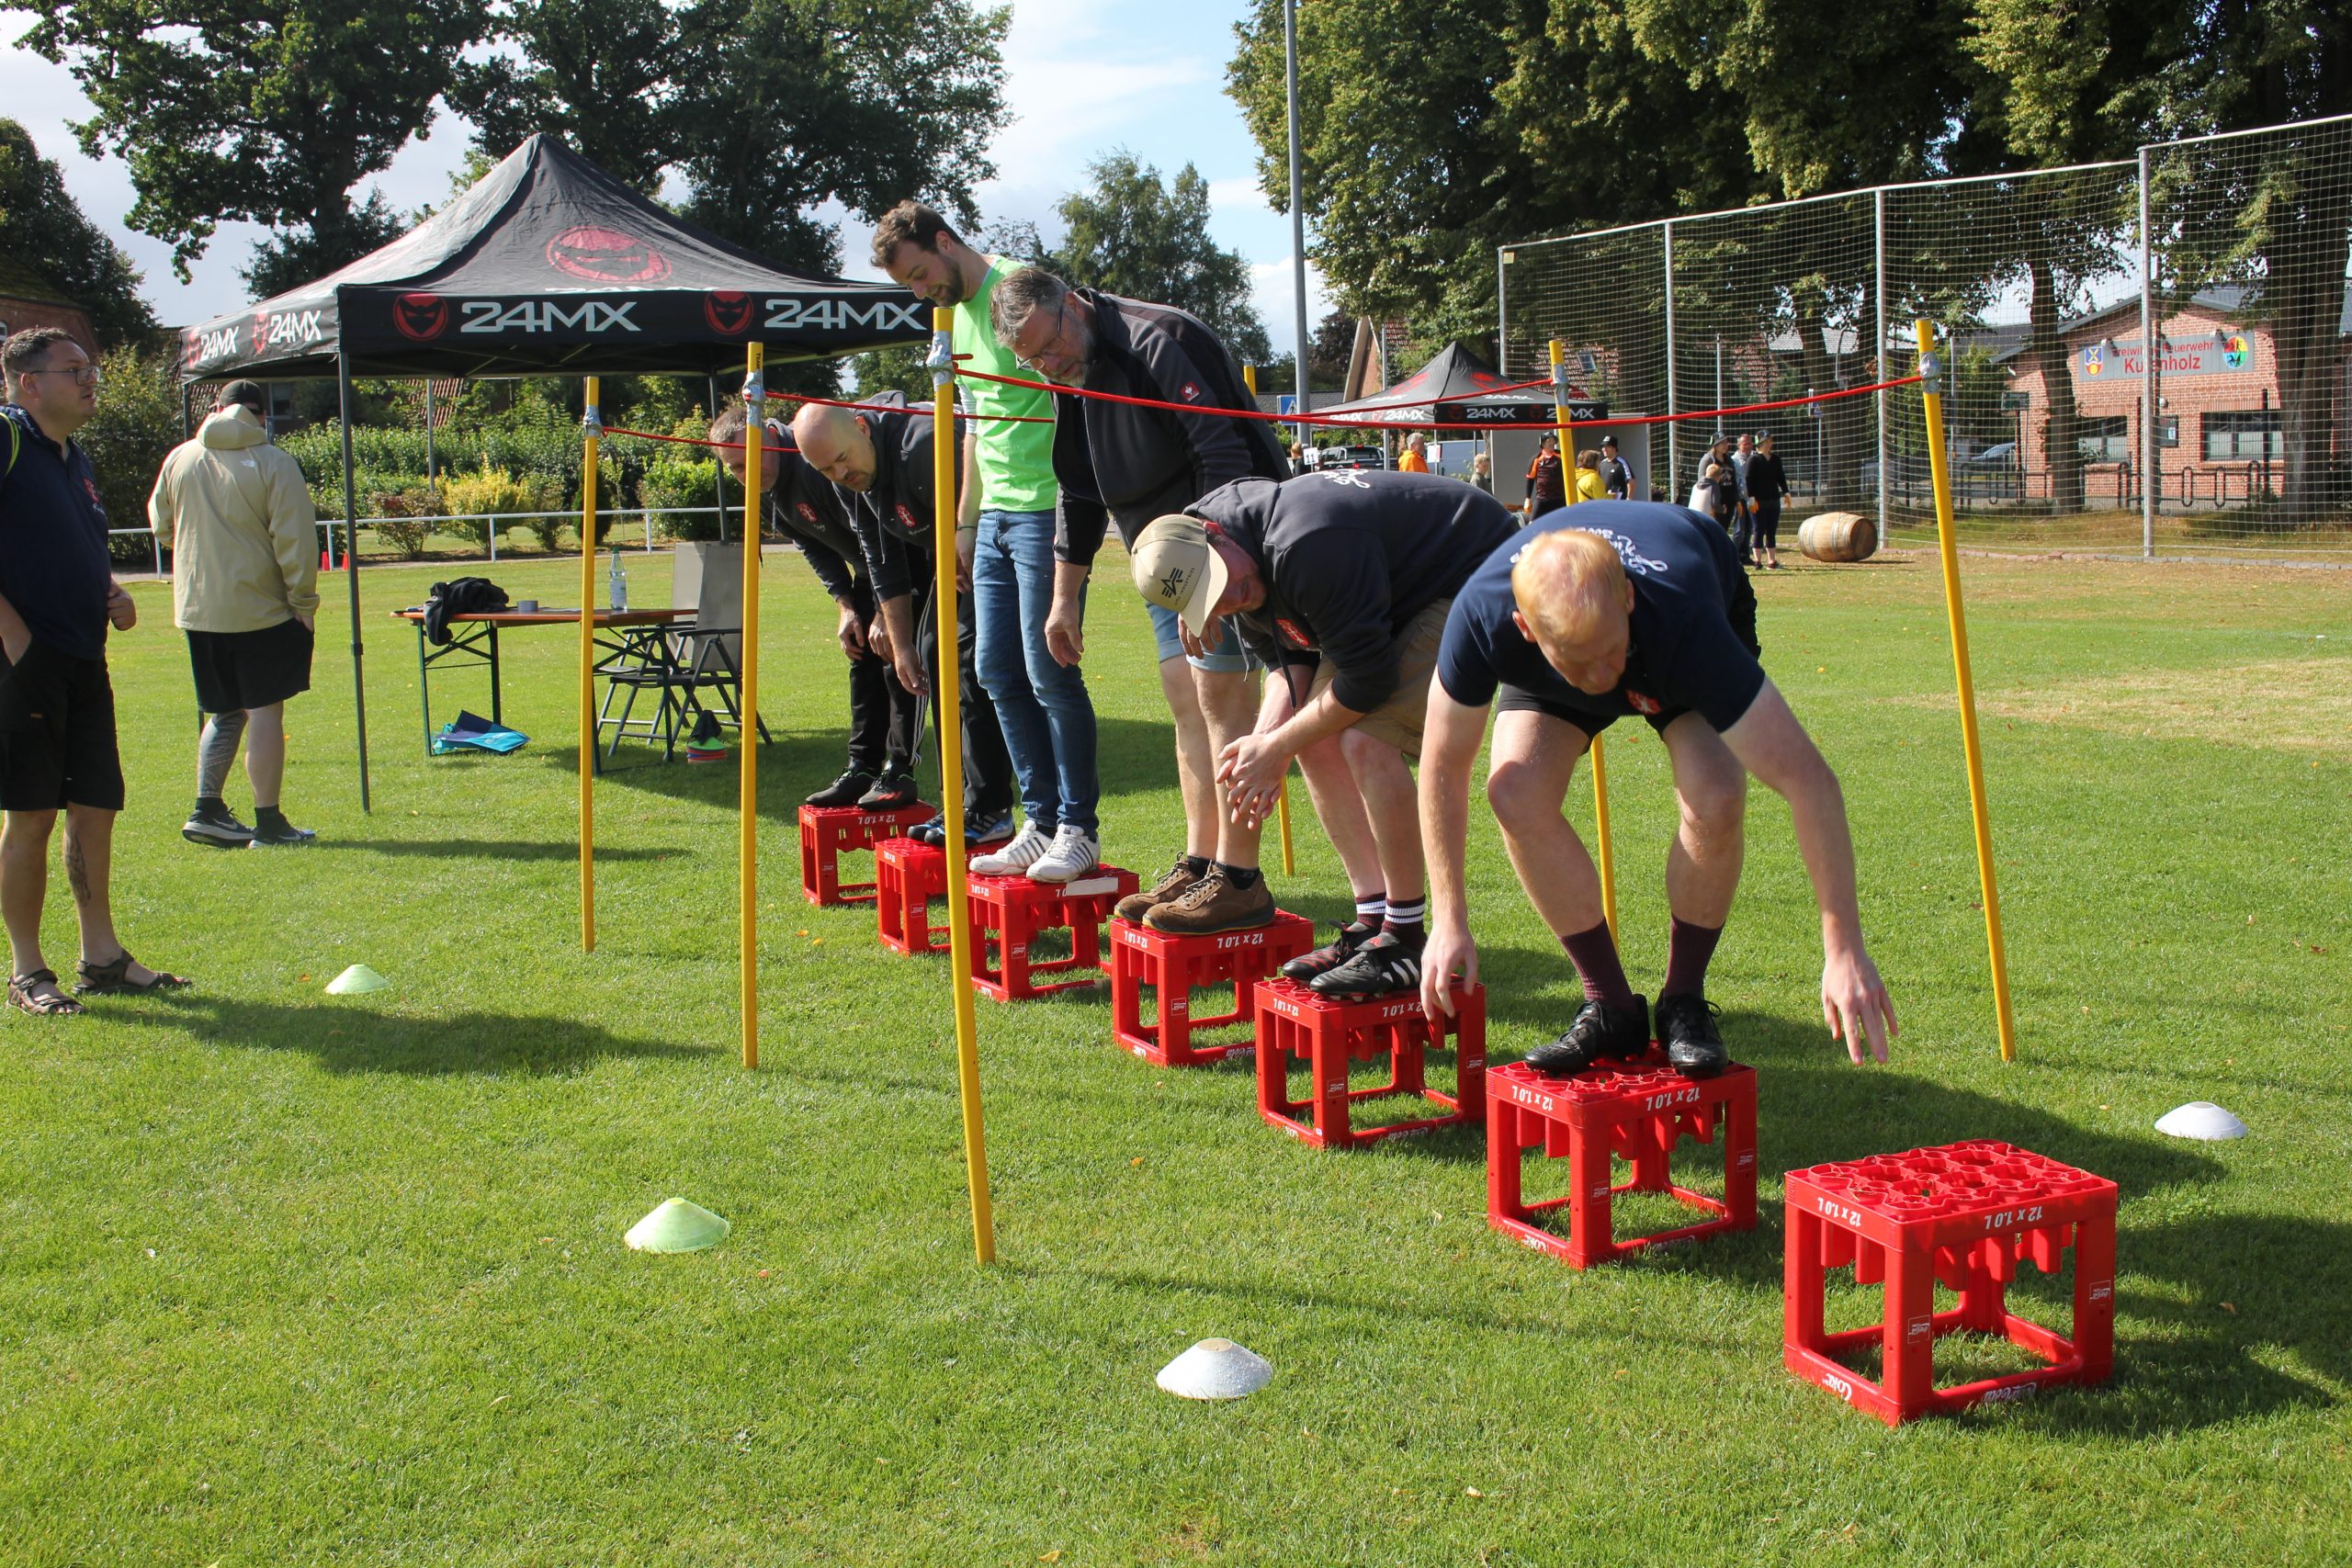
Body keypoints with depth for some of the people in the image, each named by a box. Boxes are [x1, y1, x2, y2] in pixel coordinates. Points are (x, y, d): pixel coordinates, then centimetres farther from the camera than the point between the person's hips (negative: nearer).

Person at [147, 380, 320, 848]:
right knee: (265, 712, 0)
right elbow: (295, 541, -13)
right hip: (261, 609, -5)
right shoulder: (274, 464, -9)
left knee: (225, 713, 16)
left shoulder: (179, 459, 4)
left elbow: (161, 526, 17)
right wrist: (303, 602, -5)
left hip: (197, 609, 5)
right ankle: (268, 822, 2)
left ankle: (207, 810, 12)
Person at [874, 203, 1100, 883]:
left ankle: (1079, 827, 5)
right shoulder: (959, 316, 17)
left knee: (1049, 671, -6)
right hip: (996, 514, 9)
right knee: (998, 669, 8)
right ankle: (1043, 821, 16)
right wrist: (966, 520, 24)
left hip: (1045, 508, -9)